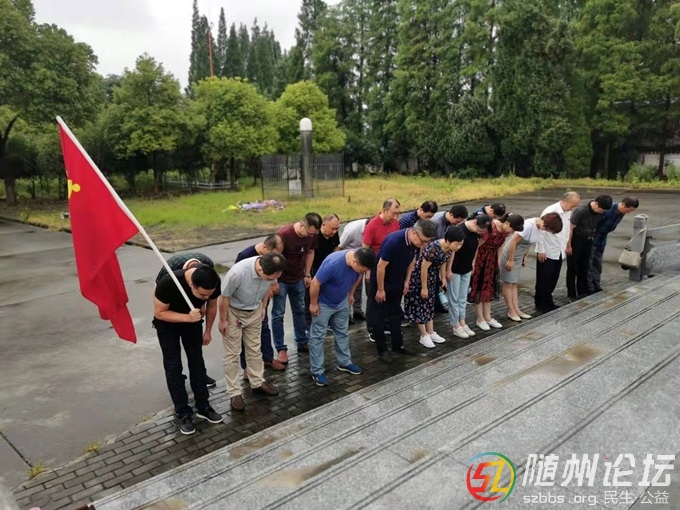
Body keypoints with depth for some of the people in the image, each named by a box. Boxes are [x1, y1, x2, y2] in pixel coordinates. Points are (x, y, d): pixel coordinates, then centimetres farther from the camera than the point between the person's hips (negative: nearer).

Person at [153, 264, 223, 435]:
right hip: (167, 323, -3)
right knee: (173, 367, -3)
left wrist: (208, 331, 2)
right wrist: (187, 317, -38)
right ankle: (184, 413, 7)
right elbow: (159, 313, -26)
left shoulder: (213, 283, -29)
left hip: (193, 320, 3)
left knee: (197, 362, 6)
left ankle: (203, 406, 18)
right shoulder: (168, 283, -40)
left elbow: (212, 305, -7)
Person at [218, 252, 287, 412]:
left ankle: (258, 383, 33)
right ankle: (234, 393, 17)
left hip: (254, 312, 5)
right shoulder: (237, 272, -40)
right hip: (233, 312, -4)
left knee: (255, 349, 17)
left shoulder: (271, 270, -25)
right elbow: (224, 297, -24)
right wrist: (223, 320, -13)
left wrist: (263, 307, 9)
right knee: (232, 354, 5)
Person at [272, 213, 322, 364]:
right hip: (281, 280, -5)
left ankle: (302, 342, 31)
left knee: (299, 311, 16)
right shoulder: (283, 235, -29)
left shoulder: (312, 235, -12)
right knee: (278, 314, 0)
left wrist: (307, 274, 6)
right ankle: (281, 349, 10)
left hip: (298, 279, 6)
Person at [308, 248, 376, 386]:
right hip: (323, 303, -6)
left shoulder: (360, 261, -19)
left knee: (342, 333, 17)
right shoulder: (332, 264, -39)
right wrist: (313, 303, -17)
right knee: (318, 336, 2)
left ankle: (344, 363, 33)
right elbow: (315, 283, -28)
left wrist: (351, 294, 12)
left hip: (342, 302, 6)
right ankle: (317, 371, 12)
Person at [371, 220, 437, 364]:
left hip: (397, 281, 7)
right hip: (381, 280, -7)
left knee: (396, 313, 16)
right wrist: (380, 289, -18)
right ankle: (382, 350, 14)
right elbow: (381, 267, -27)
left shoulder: (416, 242, -13)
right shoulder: (394, 241, -35)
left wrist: (406, 281, 7)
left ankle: (398, 345, 29)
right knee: (379, 315, 3)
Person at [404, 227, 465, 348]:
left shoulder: (449, 249, -12)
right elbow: (424, 268, -27)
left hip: (431, 277, 8)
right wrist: (424, 288, -19)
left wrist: (443, 278, 10)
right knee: (419, 305, 2)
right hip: (418, 276, -8)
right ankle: (424, 336, 11)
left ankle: (431, 333, 24)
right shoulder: (433, 249, -36)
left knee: (429, 303, 15)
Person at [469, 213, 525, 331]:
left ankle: (487, 317, 21)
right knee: (479, 287, 1)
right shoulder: (490, 228, -30)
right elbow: (476, 246, -23)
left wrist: (498, 262, 10)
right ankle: (480, 319, 10)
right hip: (479, 257, -8)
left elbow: (500, 246, 7)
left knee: (489, 286, 12)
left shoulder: (505, 230, -7)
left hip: (491, 258, 8)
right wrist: (472, 265, -18)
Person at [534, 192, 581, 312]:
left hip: (559, 252, 7)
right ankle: (540, 304, 17)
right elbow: (541, 231, -18)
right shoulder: (550, 212, -20)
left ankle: (547, 301, 27)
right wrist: (541, 251, -15)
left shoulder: (568, 212, 2)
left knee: (553, 279, 13)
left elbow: (566, 230, 14)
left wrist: (565, 246, 13)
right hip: (547, 253, -7)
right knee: (544, 279, 4)